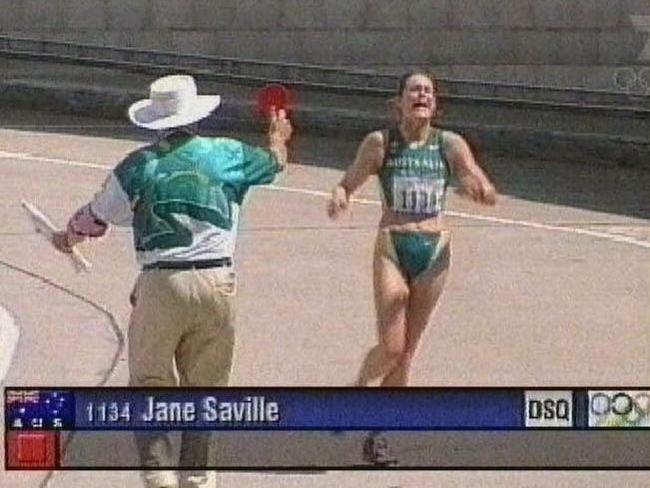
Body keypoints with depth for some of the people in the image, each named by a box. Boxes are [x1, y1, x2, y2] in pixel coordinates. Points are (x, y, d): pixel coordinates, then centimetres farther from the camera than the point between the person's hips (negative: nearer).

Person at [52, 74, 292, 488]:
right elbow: (275, 162, 27)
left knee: (150, 384, 6)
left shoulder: (140, 164, 2)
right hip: (216, 282, 2)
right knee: (203, 387, 14)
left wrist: (69, 236, 33)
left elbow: (96, 217, 11)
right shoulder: (228, 155, 6)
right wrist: (278, 136, 50)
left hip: (161, 283, -2)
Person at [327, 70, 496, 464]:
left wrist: (481, 188, -33)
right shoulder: (380, 143, -3)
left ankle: (378, 431, 20)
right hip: (392, 247, -2)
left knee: (408, 350, 7)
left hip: (435, 249, 2)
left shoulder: (450, 144, 1)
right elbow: (348, 185, 1)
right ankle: (356, 392, 20)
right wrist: (339, 197, -22)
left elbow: (478, 183, -9)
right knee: (391, 347, -12)